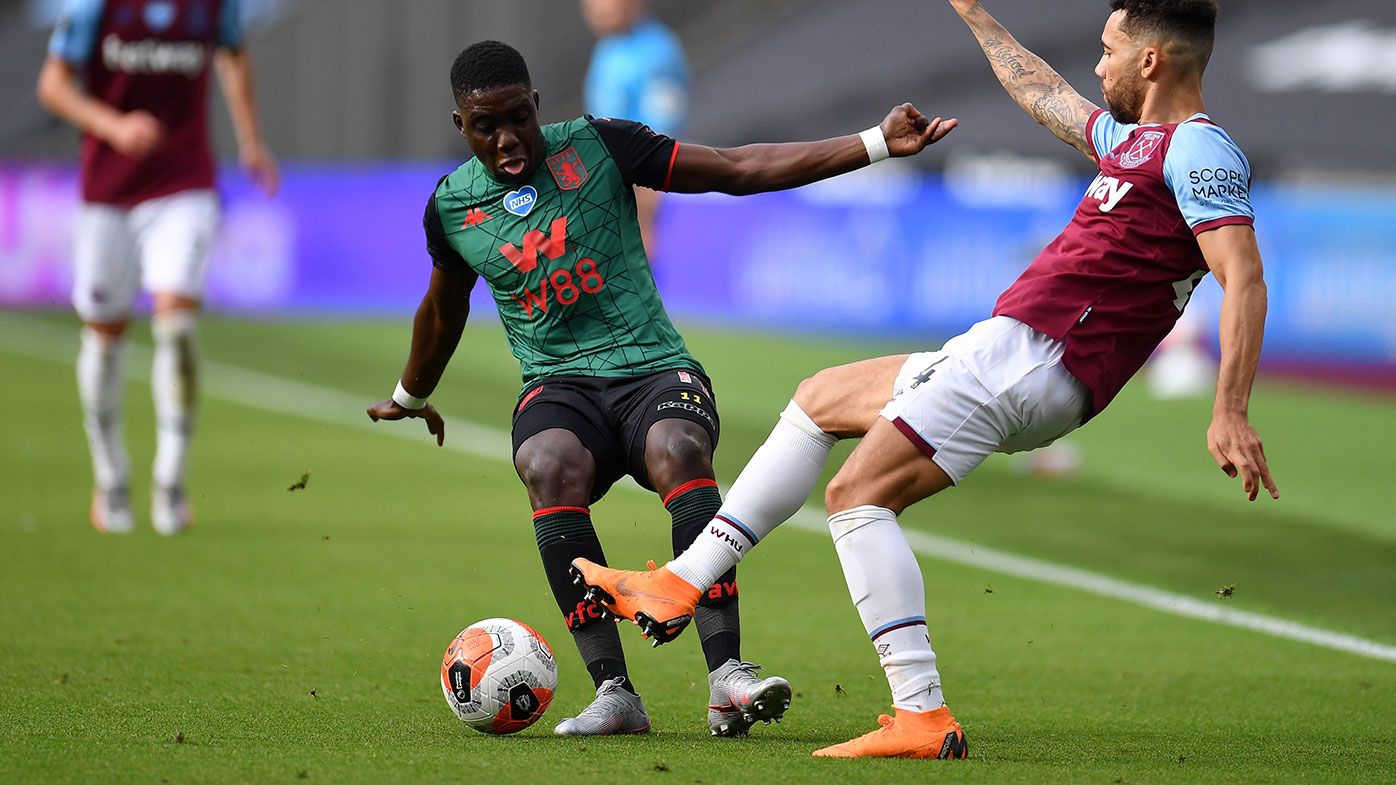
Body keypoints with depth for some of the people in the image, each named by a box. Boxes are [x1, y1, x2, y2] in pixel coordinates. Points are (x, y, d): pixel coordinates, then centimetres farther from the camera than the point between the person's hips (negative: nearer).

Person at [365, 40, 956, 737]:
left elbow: (737, 170, 0)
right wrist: (410, 397, 44)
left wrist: (877, 144, -7)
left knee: (678, 450, -36)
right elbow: (443, 309, 28)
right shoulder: (451, 207, 8)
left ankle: (726, 679, -44)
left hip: (653, 367, -1)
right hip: (557, 385, 1)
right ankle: (613, 693, -36)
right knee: (549, 468, -35)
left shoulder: (597, 146, 0)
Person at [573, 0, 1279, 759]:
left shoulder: (1198, 149, -11)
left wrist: (1230, 413, -30)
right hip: (1003, 350, 11)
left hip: (1034, 352, -11)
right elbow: (1043, 93, 39)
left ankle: (923, 716, -20)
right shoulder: (1133, 139, 20)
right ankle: (681, 584, 18)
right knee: (820, 398, 21)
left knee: (857, 494, -15)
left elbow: (1244, 280, -20)